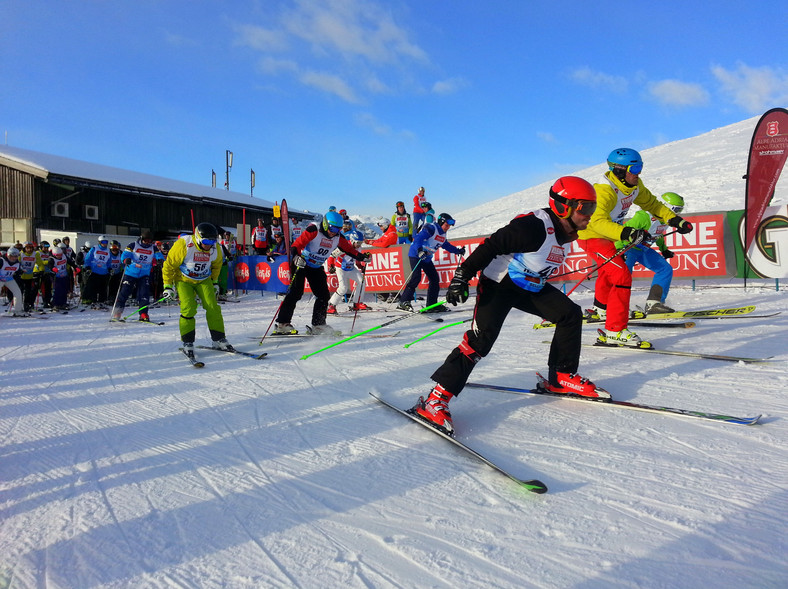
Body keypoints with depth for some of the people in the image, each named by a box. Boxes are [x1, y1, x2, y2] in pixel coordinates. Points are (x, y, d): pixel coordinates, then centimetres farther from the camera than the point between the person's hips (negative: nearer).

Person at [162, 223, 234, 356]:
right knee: (188, 308, -18)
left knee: (213, 307, -9)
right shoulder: (183, 245, -24)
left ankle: (218, 339, 3)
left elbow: (216, 265, 12)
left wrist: (214, 282, 16)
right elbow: (169, 264, -13)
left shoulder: (215, 249, -11)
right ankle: (188, 342, -4)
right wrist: (168, 285, -11)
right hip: (183, 280, -3)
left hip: (204, 280, 3)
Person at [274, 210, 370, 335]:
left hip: (317, 268, 6)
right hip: (301, 264, -6)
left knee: (323, 295, 1)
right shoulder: (313, 231, -21)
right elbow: (296, 245, -25)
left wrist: (361, 257, -4)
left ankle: (318, 325, 12)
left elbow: (348, 249, 9)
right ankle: (282, 324, -12)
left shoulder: (338, 238, -3)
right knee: (295, 292, -15)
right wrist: (296, 256, -44)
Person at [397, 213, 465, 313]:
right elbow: (418, 238, -29)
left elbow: (447, 246, 28)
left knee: (435, 279, 5)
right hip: (416, 255, -9)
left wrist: (458, 251, 18)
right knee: (416, 277, -21)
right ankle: (403, 302, -16)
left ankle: (432, 304, 13)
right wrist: (419, 250, -44)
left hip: (427, 258, 9)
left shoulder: (442, 235, 13)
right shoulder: (431, 228, -16)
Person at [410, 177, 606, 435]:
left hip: (530, 288, 9)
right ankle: (436, 398, -19)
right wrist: (463, 276, -28)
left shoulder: (563, 231, 5)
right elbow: (491, 245, -26)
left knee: (571, 314, 1)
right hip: (499, 284, -9)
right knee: (481, 339, -22)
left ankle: (562, 377, 13)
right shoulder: (534, 226, -25)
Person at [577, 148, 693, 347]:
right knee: (622, 276, -23)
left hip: (610, 235, 10)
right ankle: (615, 331, -22)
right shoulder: (604, 191, -31)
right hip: (591, 236, -10)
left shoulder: (635, 186, -4)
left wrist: (674, 220, 0)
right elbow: (599, 221, -47)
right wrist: (626, 234, -60)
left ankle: (602, 307, 61)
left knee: (610, 269, 32)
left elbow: (651, 203, 11)